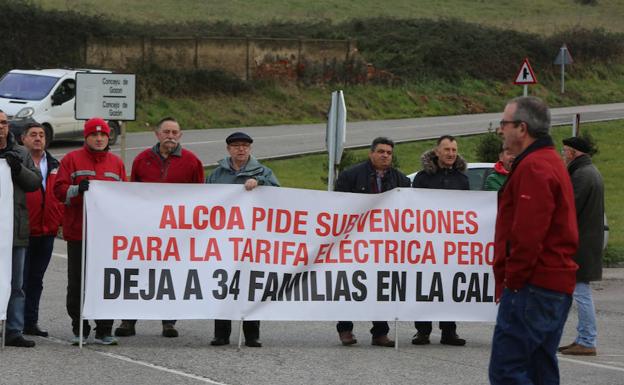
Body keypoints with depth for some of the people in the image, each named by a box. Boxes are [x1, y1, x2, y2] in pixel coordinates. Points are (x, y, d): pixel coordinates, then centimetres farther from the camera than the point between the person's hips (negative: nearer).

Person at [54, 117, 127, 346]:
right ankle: (79, 329, 10)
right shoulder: (72, 160, 4)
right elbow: (59, 190, -4)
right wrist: (77, 189, -20)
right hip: (78, 233, -2)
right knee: (77, 284, 2)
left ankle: (104, 330, 8)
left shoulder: (116, 163, 14)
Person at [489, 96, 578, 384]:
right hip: (557, 284, 11)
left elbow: (527, 234, -22)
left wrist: (512, 280, -14)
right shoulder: (551, 161, 21)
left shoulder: (533, 167, -14)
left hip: (533, 286, -11)